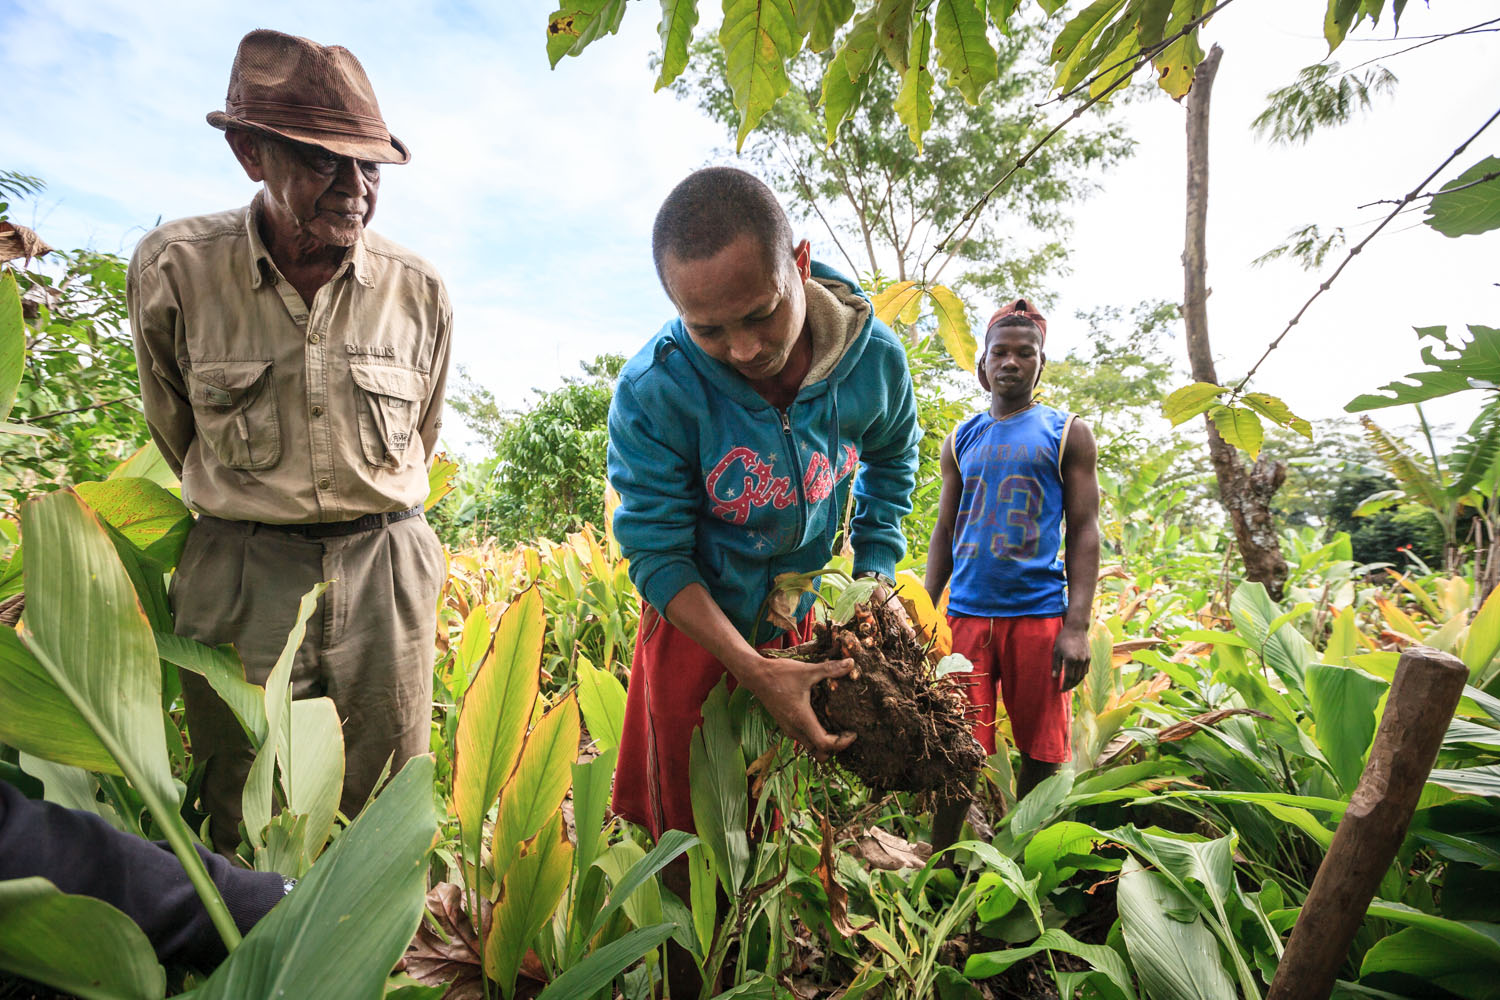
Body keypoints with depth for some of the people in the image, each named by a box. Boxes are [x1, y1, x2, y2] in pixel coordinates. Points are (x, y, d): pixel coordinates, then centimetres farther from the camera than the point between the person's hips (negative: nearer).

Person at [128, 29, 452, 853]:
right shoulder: (174, 268, -4)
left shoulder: (418, 291, -1)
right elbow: (173, 429, 12)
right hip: (238, 577, 0)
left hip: (386, 573, 1)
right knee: (247, 836, 13)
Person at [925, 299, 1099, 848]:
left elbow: (1084, 531, 1)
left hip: (1040, 613, -1)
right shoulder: (961, 440, 13)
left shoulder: (1068, 434, 6)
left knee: (1042, 753, 8)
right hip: (967, 614, 2)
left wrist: (1077, 626, -9)